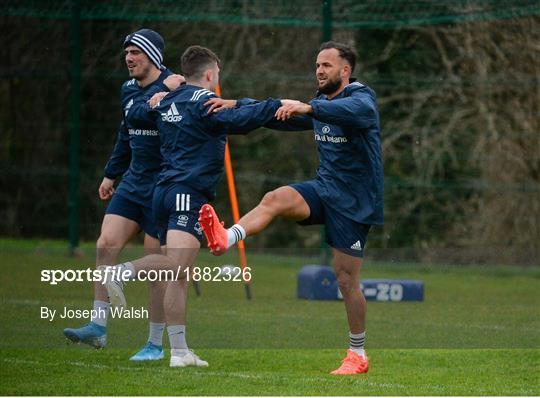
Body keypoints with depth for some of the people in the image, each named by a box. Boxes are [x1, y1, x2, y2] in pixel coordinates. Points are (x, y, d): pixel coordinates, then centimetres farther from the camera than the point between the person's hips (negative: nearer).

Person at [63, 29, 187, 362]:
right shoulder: (129, 90, 11)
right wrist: (111, 174, 26)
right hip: (133, 184, 7)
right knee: (106, 245, -4)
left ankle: (156, 344, 8)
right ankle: (98, 327, 1)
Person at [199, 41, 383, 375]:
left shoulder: (361, 97, -13)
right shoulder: (321, 104, 12)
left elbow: (355, 110, -38)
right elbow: (280, 115, 20)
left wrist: (307, 108, -53)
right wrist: (237, 106, 4)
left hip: (354, 200, -6)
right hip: (324, 188, 6)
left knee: (346, 276, -3)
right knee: (275, 199, -24)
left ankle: (358, 355, 10)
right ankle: (226, 239, -48)